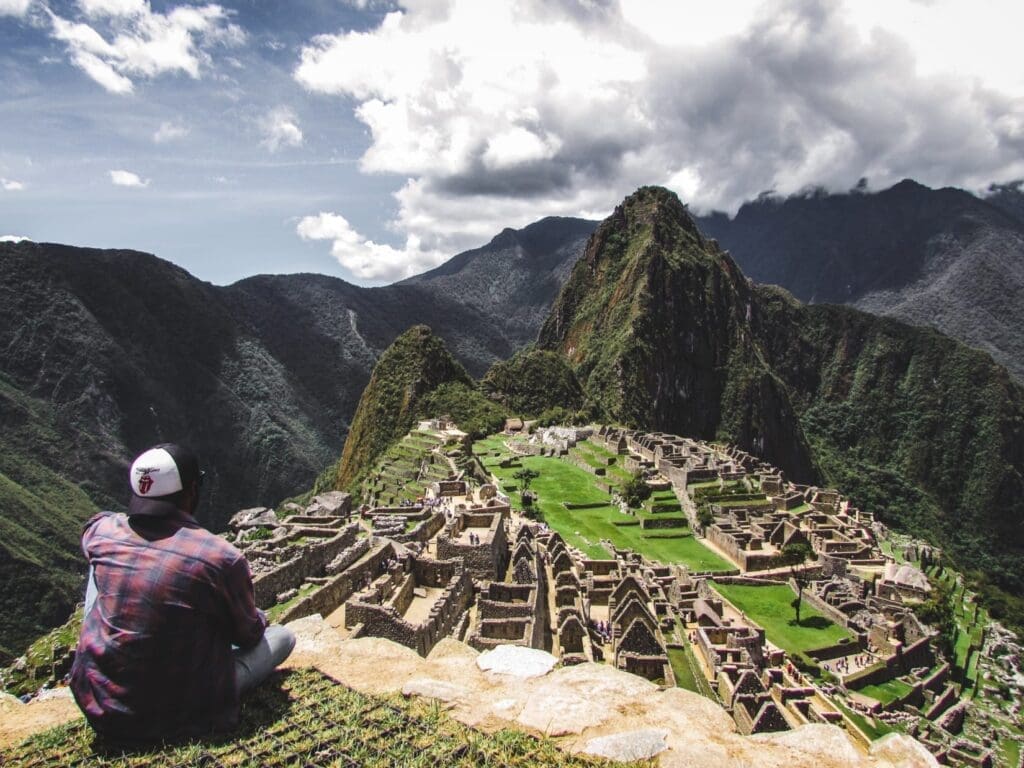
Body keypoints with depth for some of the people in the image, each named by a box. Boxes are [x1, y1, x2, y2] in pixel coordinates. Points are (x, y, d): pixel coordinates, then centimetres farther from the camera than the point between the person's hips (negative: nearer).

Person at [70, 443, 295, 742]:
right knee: (283, 636, 16)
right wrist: (257, 618, 20)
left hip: (98, 708, 2)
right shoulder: (222, 558, -22)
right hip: (180, 716, -2)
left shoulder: (102, 532, -11)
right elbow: (247, 636, -3)